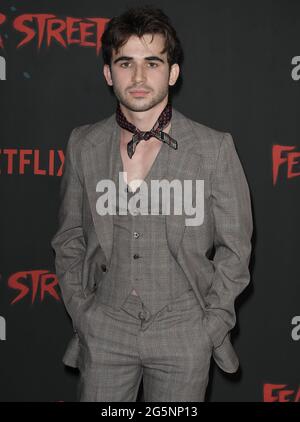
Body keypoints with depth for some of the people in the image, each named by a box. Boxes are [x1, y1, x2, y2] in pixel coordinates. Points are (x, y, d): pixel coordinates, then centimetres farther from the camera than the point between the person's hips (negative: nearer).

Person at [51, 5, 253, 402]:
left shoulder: (215, 149, -7)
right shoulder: (83, 145, 0)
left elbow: (234, 246, 0)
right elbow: (69, 239, 9)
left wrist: (212, 323, -3)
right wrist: (80, 312, 3)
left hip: (184, 330, -1)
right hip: (103, 329, 2)